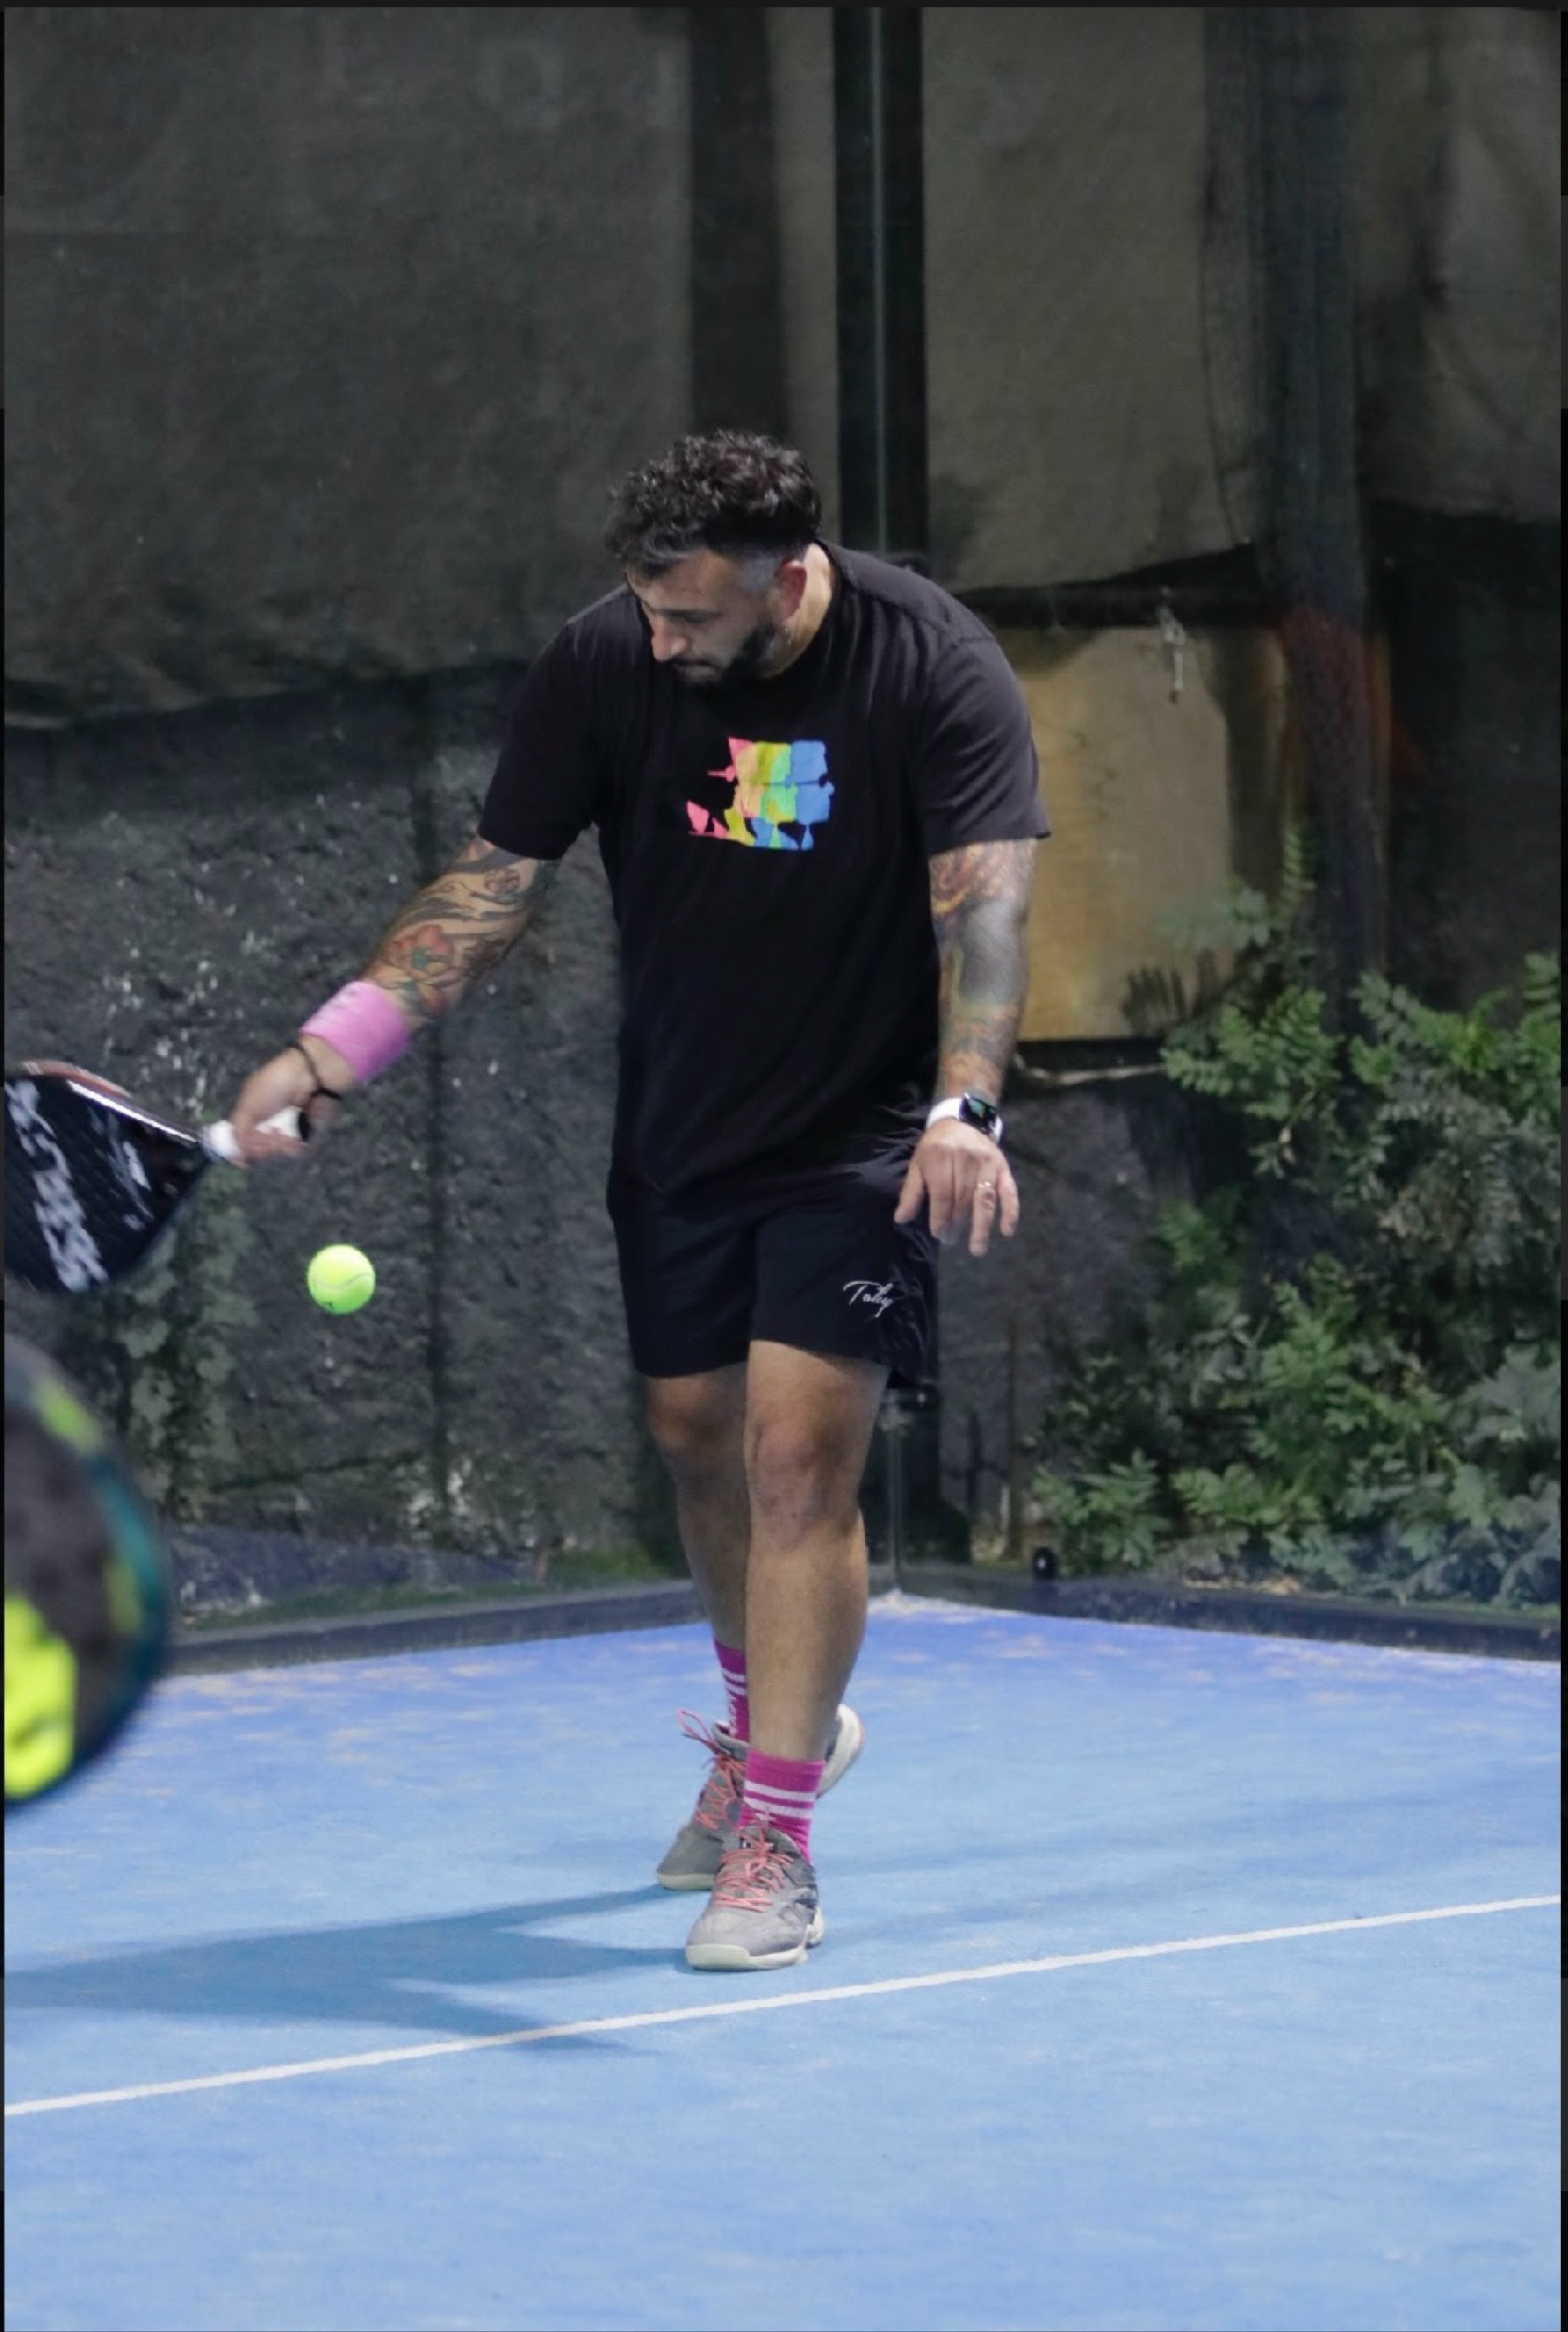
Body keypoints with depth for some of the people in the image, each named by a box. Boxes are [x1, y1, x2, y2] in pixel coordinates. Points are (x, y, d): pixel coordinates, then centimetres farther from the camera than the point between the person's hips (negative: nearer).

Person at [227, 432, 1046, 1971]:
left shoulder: (934, 671, -20)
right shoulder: (600, 663, -11)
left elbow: (984, 898, -29)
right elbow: (495, 877, -5)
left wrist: (964, 1111, -45)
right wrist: (332, 1048, -16)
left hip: (863, 1141, -4)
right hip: (678, 1136, 5)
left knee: (800, 1450, -14)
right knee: (696, 1434, 15)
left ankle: (775, 1841, -9)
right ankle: (780, 1720, 41)